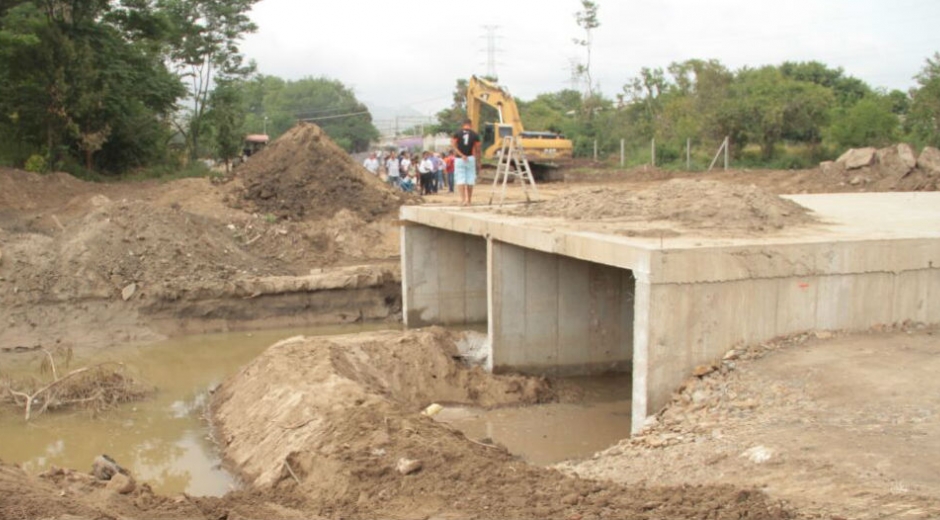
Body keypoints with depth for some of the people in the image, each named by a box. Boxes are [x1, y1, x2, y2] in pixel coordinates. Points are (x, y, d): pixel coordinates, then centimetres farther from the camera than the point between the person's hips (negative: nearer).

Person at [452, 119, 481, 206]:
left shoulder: (457, 133, 3)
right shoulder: (475, 135, 4)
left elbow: (453, 146, -8)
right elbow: (477, 150, 4)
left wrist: (461, 155, -12)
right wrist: (478, 163, 9)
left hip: (459, 159, -1)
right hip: (470, 159, 1)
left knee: (460, 180, -3)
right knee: (470, 180, 8)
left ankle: (463, 199, -17)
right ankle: (469, 200, 14)